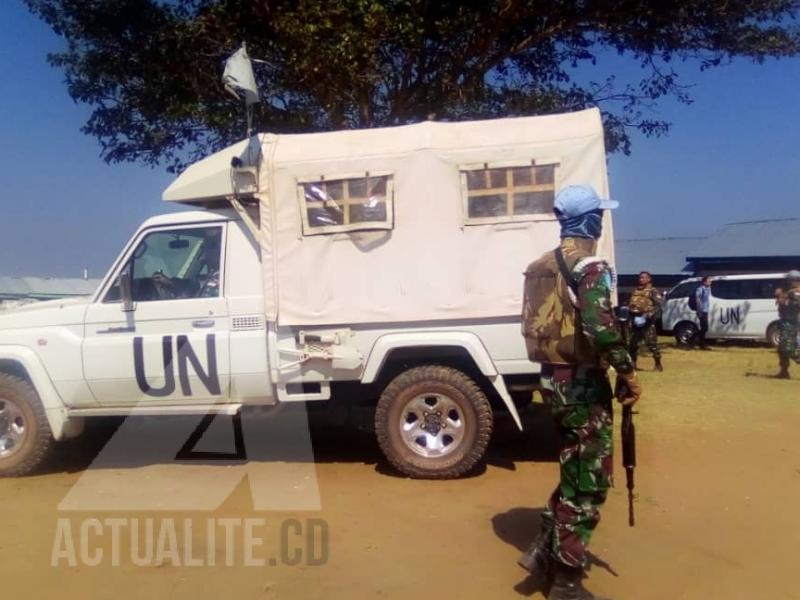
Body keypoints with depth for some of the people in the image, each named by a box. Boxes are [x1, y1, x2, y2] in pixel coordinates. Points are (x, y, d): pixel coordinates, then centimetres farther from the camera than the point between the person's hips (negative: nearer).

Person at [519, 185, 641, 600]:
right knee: (590, 480, 4)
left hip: (553, 377, 8)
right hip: (582, 381, -8)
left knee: (575, 470, 22)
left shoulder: (542, 267, 12)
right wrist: (628, 372, -15)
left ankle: (545, 552, 26)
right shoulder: (590, 265, -14)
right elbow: (600, 329, -26)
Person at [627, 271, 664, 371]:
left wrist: (648, 315, -22)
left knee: (652, 343, -7)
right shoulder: (635, 291, 18)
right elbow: (630, 304, 25)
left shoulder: (653, 291, -3)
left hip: (647, 322, -7)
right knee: (632, 343, 11)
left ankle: (658, 364, 4)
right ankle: (632, 363, 24)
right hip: (635, 321, 7)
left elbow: (658, 306, -13)